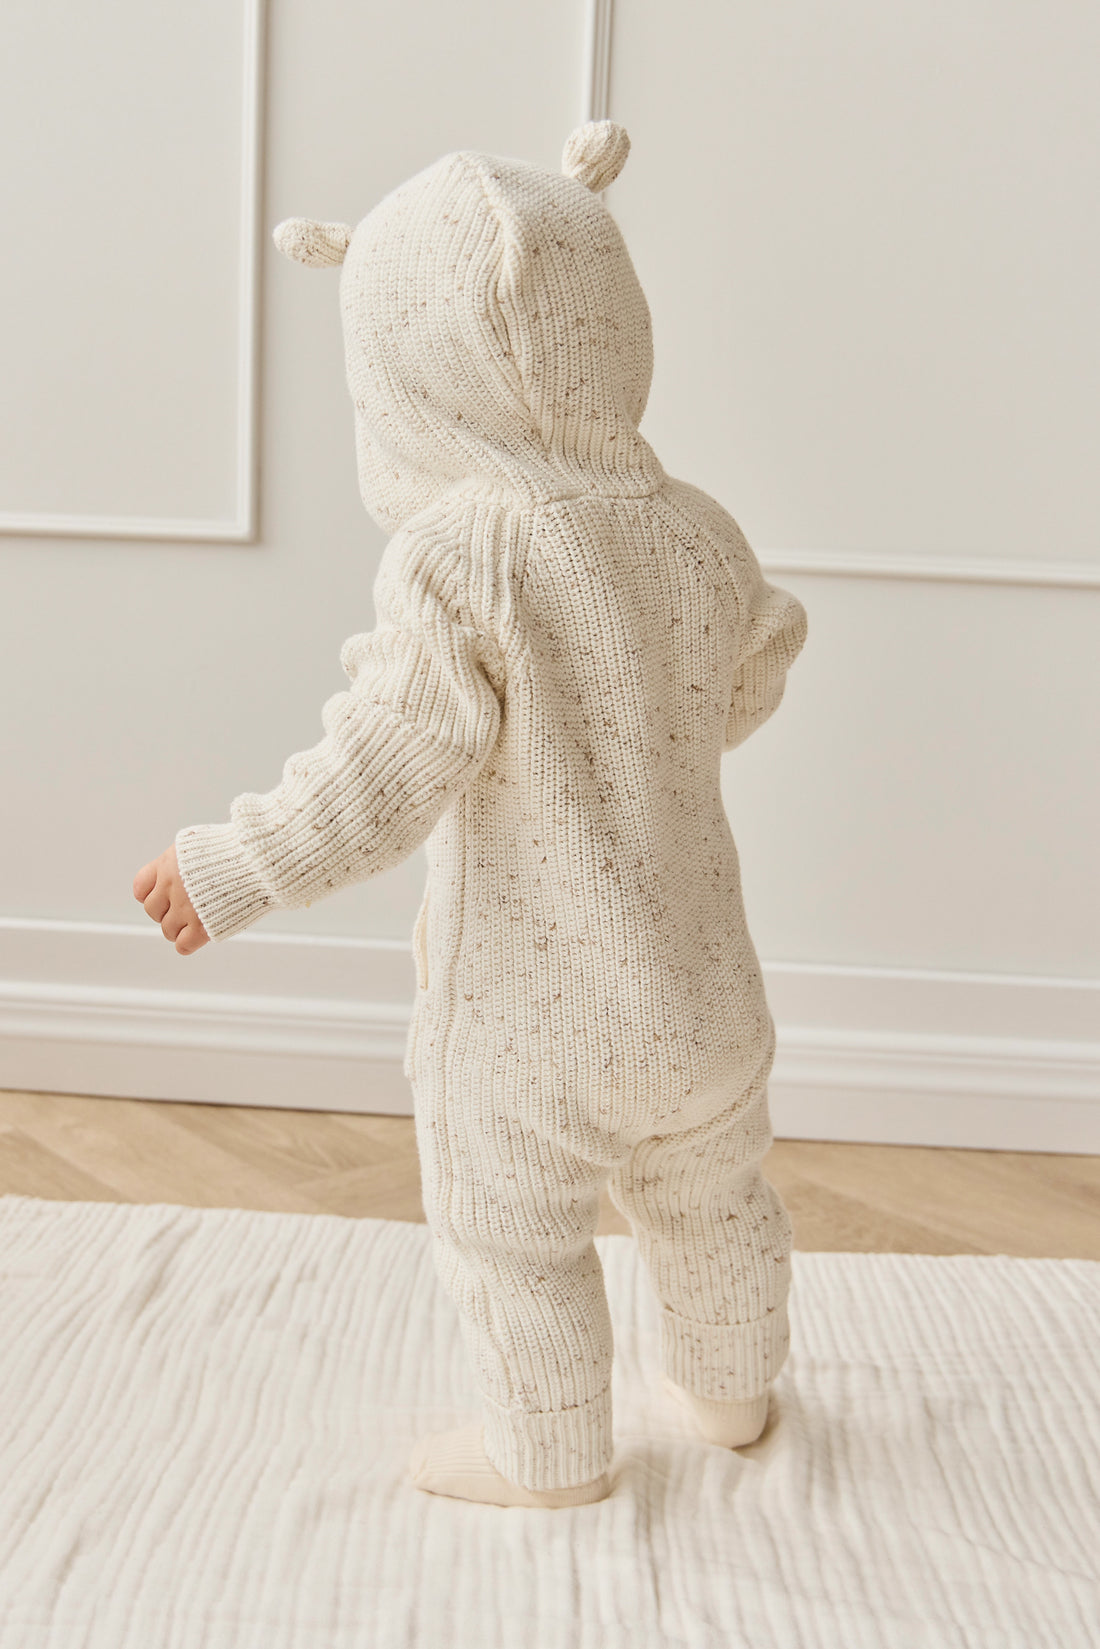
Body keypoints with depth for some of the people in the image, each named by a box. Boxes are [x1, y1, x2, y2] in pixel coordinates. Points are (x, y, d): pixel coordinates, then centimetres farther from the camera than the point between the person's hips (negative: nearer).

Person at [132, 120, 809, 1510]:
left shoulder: (460, 555, -22)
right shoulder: (694, 532, -3)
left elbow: (388, 770, -24)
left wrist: (231, 870, -13)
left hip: (527, 998, -6)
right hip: (695, 985, 7)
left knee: (511, 1238, 16)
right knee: (710, 1200, 27)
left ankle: (550, 1454, 35)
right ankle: (730, 1393, 49)